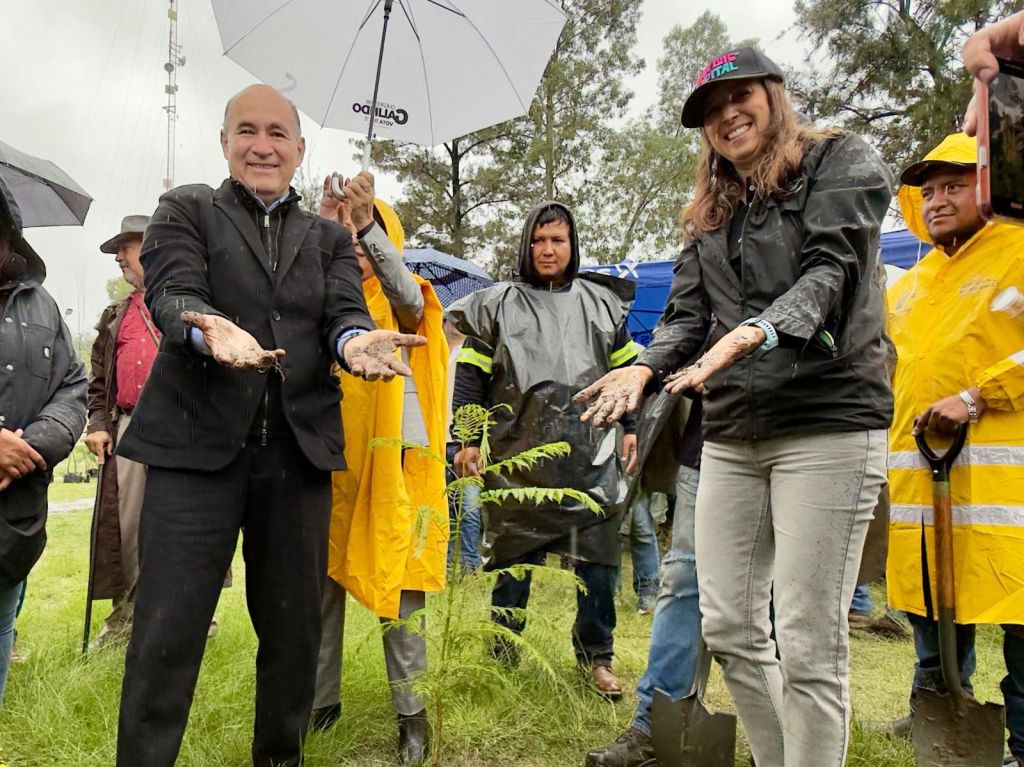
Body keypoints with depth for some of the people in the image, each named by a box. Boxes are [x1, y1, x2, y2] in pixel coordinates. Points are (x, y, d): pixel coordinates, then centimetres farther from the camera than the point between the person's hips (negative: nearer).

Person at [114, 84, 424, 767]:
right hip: (198, 445, -2)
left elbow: (345, 312, 0)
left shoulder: (330, 237, 16)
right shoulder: (186, 209, 9)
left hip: (298, 449, 3)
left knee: (294, 629, 12)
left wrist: (355, 342, -25)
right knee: (166, 634, -1)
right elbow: (172, 294, -8)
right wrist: (208, 329, -32)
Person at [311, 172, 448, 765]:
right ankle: (322, 699, 23)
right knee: (322, 582, 8)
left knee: (397, 586, 0)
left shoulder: (404, 301, 9)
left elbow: (409, 297, -14)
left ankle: (411, 710, 12)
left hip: (391, 459, -2)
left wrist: (368, 226, -25)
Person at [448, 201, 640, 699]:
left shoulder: (602, 302, 14)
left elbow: (626, 370, 18)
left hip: (590, 456, 2)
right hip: (518, 457, -1)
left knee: (598, 556, 3)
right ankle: (501, 653, 23)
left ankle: (596, 657, 21)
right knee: (513, 555, 6)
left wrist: (631, 428, 11)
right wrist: (466, 440, -1)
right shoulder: (496, 305, 7)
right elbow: (471, 378, 5)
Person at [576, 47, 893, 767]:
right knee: (730, 628, 8)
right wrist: (644, 367, -8)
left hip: (827, 420, -5)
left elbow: (830, 269, -11)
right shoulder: (711, 214, 21)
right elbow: (688, 313, 12)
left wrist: (758, 331, -29)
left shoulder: (843, 161, 5)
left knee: (807, 643, -5)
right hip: (731, 432, 6)